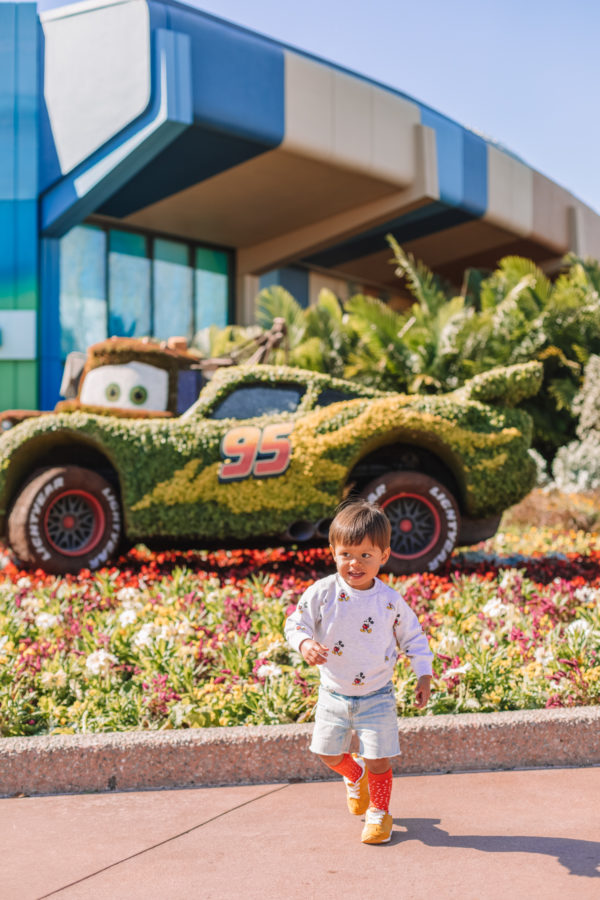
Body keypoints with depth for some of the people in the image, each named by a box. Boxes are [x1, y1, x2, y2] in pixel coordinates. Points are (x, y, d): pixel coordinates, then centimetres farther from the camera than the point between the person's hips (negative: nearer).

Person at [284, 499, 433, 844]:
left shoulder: (391, 601, -11)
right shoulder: (322, 592, -13)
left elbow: (413, 636, 2)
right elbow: (296, 622, -8)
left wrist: (424, 675, -1)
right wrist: (305, 644, -28)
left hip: (377, 698, -2)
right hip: (334, 695, 2)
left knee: (378, 761, 0)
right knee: (330, 754, 13)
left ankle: (379, 813, 26)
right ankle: (355, 777, 47)